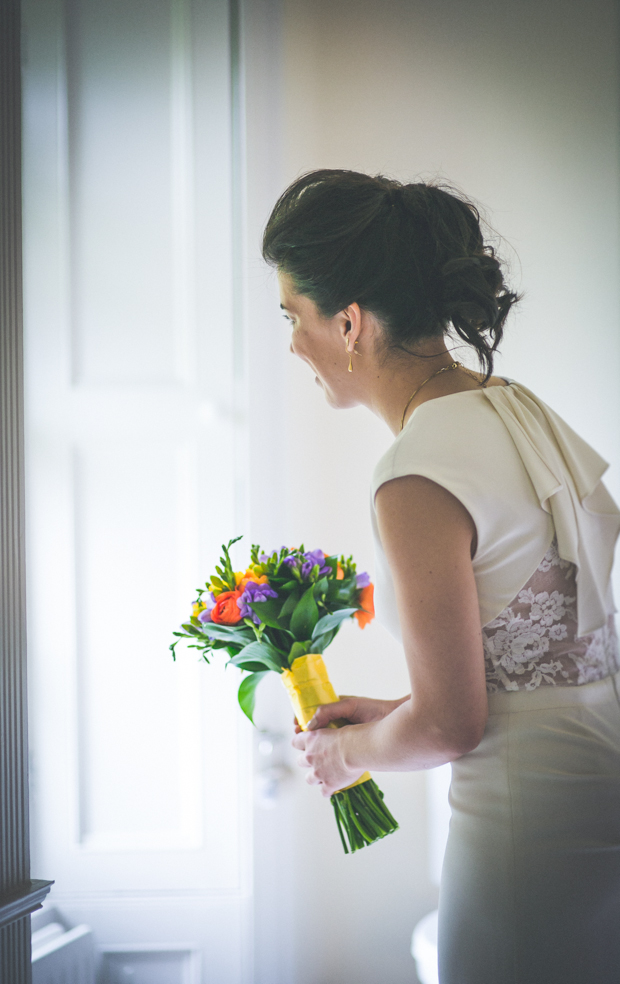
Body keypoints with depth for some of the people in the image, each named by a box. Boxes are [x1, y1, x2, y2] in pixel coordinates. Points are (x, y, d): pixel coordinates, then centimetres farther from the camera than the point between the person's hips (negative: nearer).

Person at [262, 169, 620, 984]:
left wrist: (346, 750, 3)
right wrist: (398, 711, 15)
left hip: (534, 813, -9)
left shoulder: (417, 480, -21)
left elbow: (450, 725, -16)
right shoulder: (520, 409, 6)